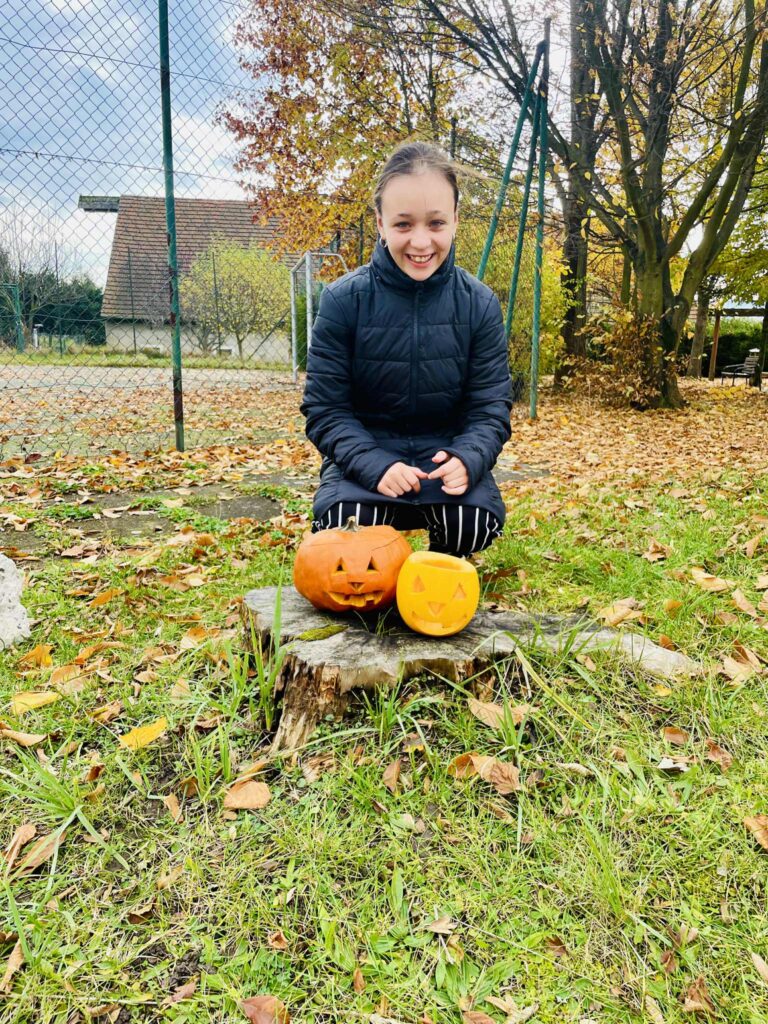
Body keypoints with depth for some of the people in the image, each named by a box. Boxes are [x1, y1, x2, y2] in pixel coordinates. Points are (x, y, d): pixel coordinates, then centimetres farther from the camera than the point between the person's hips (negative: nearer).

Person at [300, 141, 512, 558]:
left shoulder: (479, 304, -5)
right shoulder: (343, 300, -10)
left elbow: (490, 406, -6)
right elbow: (325, 409, -10)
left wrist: (466, 460, -28)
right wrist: (376, 465, -27)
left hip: (448, 454, 1)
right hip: (364, 455, -1)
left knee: (476, 524, -27)